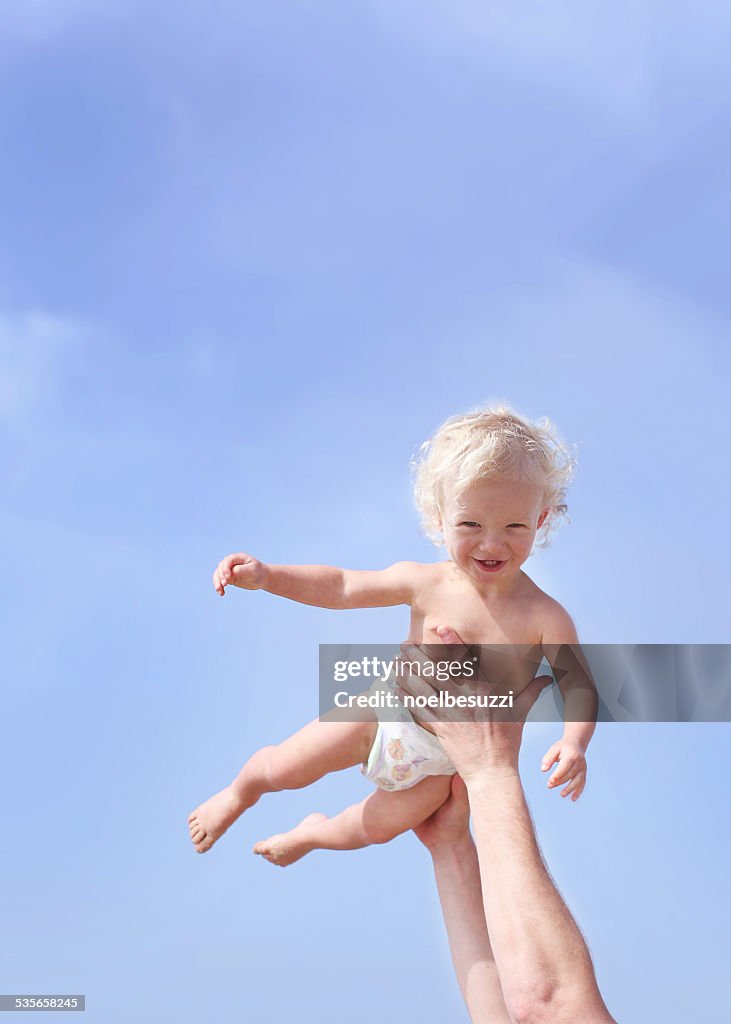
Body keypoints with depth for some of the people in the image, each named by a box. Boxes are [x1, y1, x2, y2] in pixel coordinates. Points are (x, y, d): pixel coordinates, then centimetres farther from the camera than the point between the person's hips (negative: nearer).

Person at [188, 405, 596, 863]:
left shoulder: (545, 618, -25)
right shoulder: (425, 582, -19)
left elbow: (578, 684, -17)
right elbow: (340, 588, -12)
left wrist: (575, 742, -37)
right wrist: (265, 576, -23)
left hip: (444, 761, 0)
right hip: (386, 713, 1)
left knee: (380, 826, 18)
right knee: (282, 768, 3)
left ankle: (316, 832, 54)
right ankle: (239, 793, 42)